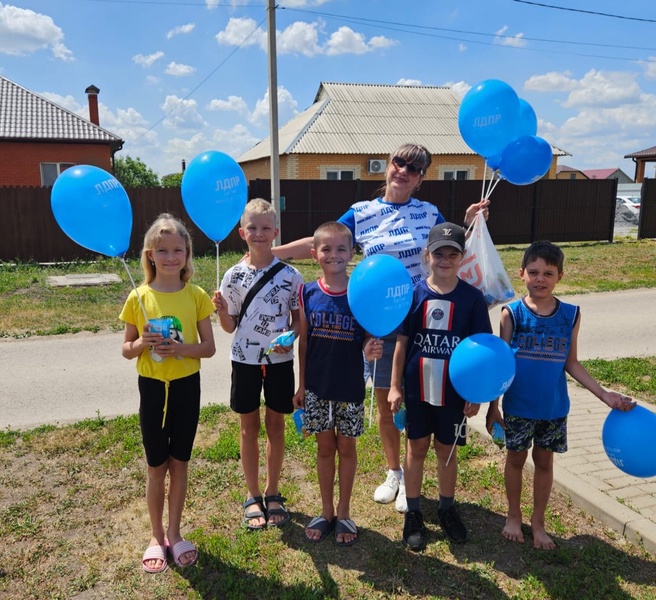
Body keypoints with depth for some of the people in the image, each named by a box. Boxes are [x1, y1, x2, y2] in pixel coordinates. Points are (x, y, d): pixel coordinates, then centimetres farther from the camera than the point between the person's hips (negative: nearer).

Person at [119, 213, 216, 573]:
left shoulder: (196, 296, -6)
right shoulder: (138, 297, -6)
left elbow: (209, 348, -3)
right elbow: (126, 349, 1)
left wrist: (181, 348, -21)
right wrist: (143, 343, -20)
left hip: (186, 386, 0)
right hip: (152, 387, 0)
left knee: (179, 464, 13)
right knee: (156, 467, 12)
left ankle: (174, 534, 32)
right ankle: (156, 536, 31)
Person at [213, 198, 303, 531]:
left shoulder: (289, 275, -6)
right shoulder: (233, 275, -4)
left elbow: (299, 318, 2)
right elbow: (230, 326, 1)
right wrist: (221, 310, -19)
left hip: (279, 360, 0)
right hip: (245, 359, 1)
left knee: (275, 425, 11)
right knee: (249, 426, 11)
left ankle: (272, 493, 29)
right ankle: (252, 496, 27)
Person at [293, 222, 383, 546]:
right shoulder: (308, 293, -3)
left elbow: (368, 338, -3)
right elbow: (303, 341, 3)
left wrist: (370, 349, -27)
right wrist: (301, 385, 6)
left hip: (350, 386, -1)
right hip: (317, 386, 2)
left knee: (346, 447, 13)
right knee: (325, 447, 14)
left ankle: (344, 513, 31)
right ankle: (326, 512, 33)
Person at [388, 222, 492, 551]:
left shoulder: (473, 297, -6)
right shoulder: (414, 294, -6)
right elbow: (401, 343, -2)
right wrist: (395, 386, -3)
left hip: (455, 390, 0)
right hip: (417, 388, 0)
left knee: (447, 449, 15)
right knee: (416, 448, 13)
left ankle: (446, 509, 36)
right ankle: (413, 513, 28)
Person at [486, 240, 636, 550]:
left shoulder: (571, 315, -5)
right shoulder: (512, 313, -12)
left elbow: (571, 363, 2)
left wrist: (604, 394, -5)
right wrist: (493, 406, -5)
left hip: (554, 408, 2)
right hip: (518, 406, -2)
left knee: (544, 461, 15)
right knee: (516, 459, 14)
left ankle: (538, 522, 34)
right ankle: (513, 517, 36)